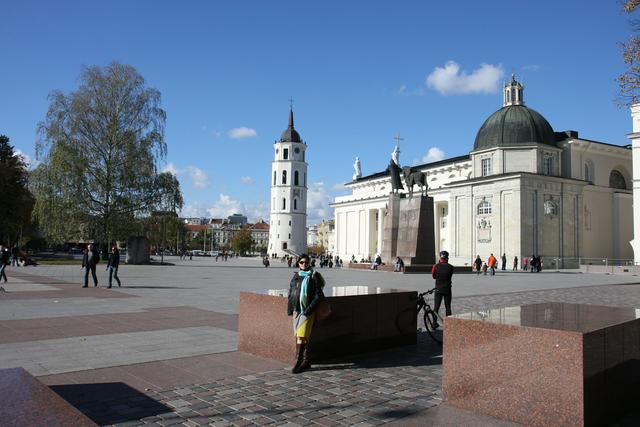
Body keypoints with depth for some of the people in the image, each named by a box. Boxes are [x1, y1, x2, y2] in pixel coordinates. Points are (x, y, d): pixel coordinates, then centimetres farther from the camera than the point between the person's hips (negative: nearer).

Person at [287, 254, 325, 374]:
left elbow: (318, 295, -9)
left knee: (301, 336, -10)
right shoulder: (296, 276, 11)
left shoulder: (314, 276, -5)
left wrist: (309, 310, -15)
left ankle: (298, 363, -6)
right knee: (302, 337, 12)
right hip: (297, 310, 6)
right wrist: (290, 309, 7)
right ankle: (306, 361, 22)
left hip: (307, 311, -6)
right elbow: (291, 293, 15)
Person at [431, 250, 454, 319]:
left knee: (436, 307, 5)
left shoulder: (436, 266, -9)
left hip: (438, 290, 0)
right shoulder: (450, 267, -9)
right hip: (447, 290, 0)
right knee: (448, 307, 12)